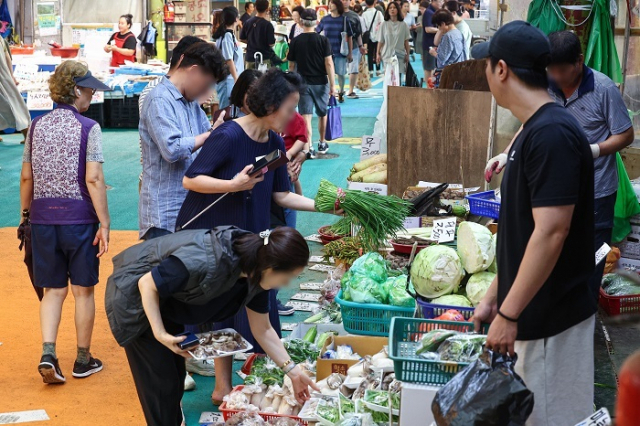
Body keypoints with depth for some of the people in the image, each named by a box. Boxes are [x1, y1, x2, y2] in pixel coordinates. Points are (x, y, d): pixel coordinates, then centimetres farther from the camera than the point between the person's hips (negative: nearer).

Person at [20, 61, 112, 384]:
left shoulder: (37, 126, 5)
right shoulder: (88, 128, -9)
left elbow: (26, 177, 8)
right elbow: (94, 179, -15)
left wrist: (25, 214, 18)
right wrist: (104, 224, -13)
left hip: (43, 218, 4)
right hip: (79, 219, -4)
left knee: (53, 290, 12)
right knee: (83, 290, 9)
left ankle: (48, 352, -4)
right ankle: (83, 360, 19)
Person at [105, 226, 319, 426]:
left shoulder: (256, 272, -14)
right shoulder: (207, 262, -41)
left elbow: (262, 329, -2)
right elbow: (147, 284, -29)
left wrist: (292, 370, -3)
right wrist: (159, 333, -28)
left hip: (165, 302, 8)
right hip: (136, 296, -7)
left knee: (175, 376, 16)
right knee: (161, 383, -2)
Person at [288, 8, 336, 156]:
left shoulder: (295, 41, -2)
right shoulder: (323, 40, -6)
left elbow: (291, 65, 4)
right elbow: (329, 63, -10)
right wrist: (333, 85, -7)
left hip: (302, 83, 0)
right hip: (320, 82, 0)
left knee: (306, 116, -3)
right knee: (322, 114, 18)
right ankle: (322, 144, 33)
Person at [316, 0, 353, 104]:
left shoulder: (344, 20, 0)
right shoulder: (325, 19, 4)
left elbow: (349, 37, 2)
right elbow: (316, 32, 11)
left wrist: (350, 53, 1)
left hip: (340, 52, -1)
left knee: (341, 73, 6)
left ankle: (341, 93, 23)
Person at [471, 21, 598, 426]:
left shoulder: (552, 134, -20)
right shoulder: (533, 131, 10)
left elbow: (551, 233, -25)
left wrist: (509, 314, -22)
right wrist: (494, 297, 17)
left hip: (552, 317, -9)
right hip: (536, 313, 9)